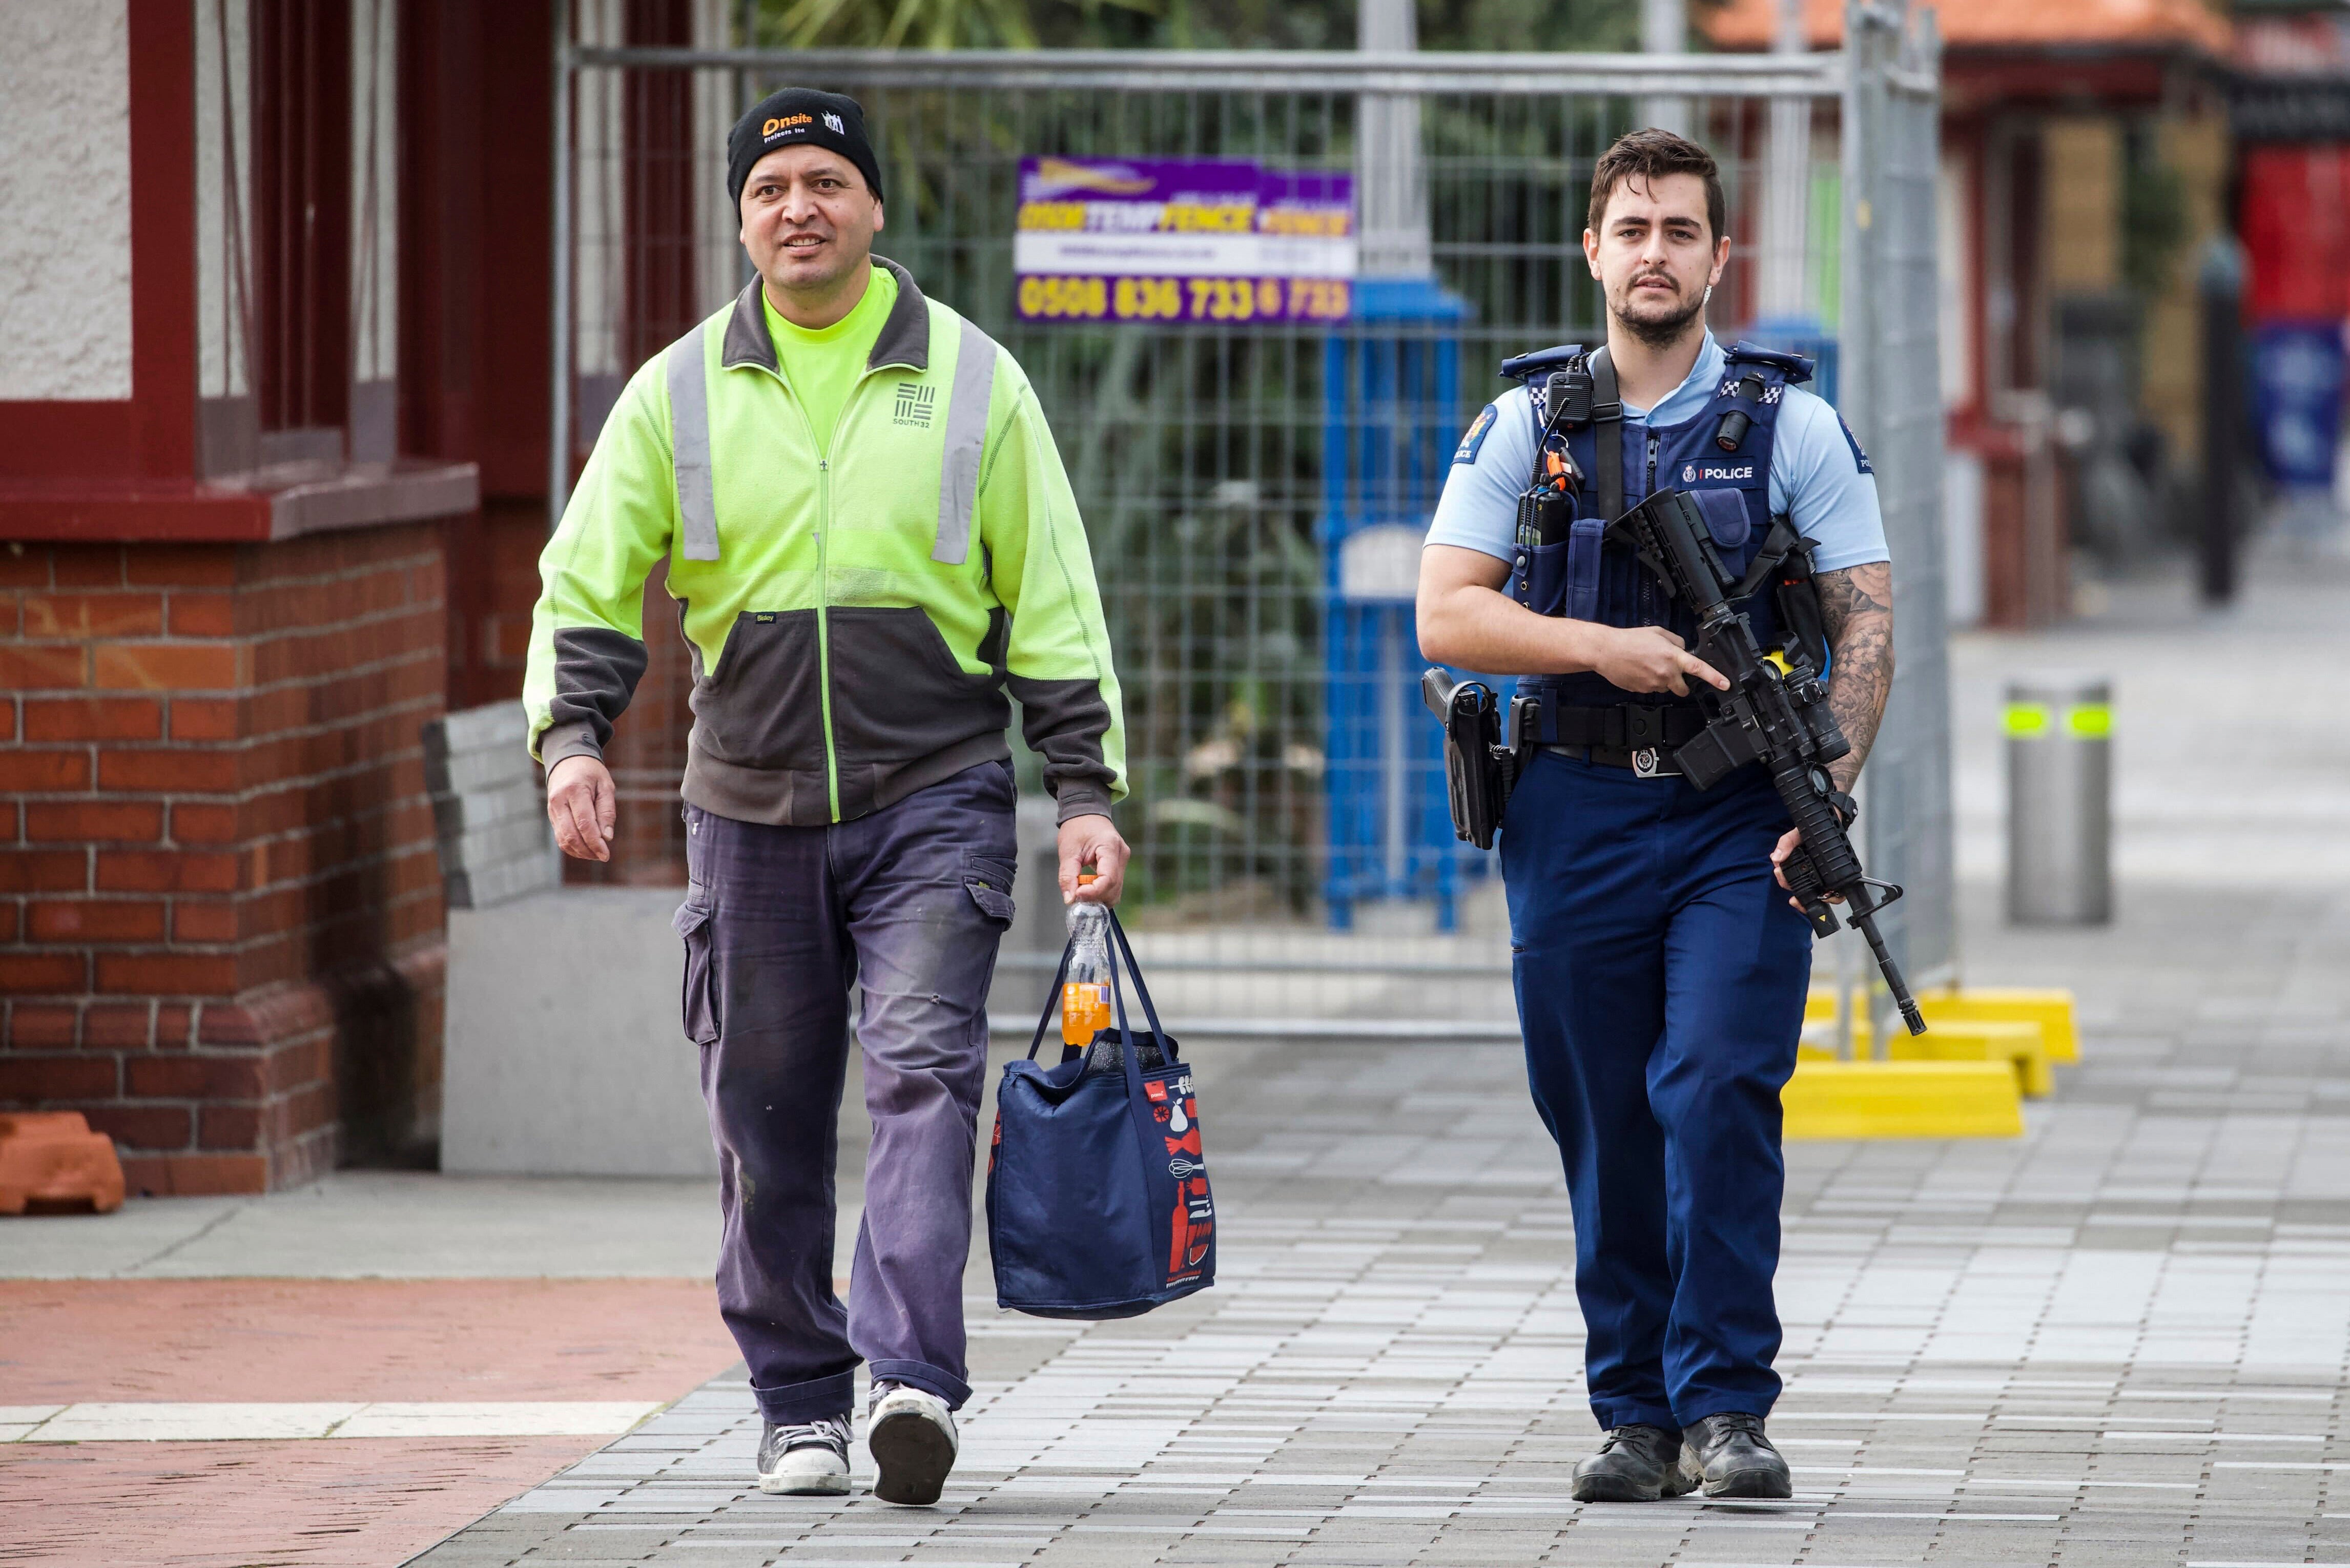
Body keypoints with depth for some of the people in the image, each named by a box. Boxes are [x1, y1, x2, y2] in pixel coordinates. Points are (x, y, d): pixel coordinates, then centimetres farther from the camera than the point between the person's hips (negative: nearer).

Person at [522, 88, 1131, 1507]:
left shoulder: (974, 381, 4)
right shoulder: (680, 394, 6)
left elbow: (1053, 605, 7)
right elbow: (590, 586, 5)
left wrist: (1088, 790, 1)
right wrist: (572, 737, -13)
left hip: (936, 801, -2)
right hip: (753, 807, 2)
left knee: (925, 1070, -16)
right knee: (768, 1119, 5)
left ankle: (915, 1377, -25)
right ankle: (801, 1404, 16)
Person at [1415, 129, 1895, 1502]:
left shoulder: (1792, 424, 4)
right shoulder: (1526, 426, 7)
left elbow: (1867, 620, 1)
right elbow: (1448, 616, 1)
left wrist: (1827, 794, -12)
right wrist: (1603, 646, -14)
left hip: (1740, 818, -2)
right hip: (1579, 813, 2)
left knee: (1719, 1094, -14)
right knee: (1605, 1126, 4)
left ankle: (1727, 1408, -11)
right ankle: (1636, 1415, 13)